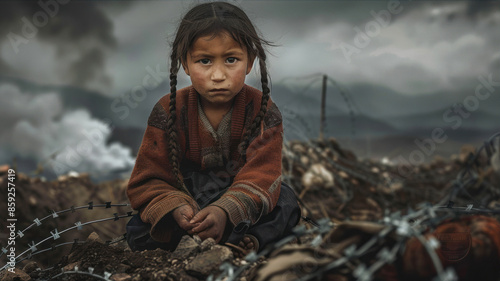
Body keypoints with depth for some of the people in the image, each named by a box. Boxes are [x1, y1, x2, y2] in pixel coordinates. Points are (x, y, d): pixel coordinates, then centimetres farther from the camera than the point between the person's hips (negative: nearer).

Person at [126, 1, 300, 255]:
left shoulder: (263, 111, -14)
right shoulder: (169, 111, -12)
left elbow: (261, 176, -24)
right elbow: (149, 179, -12)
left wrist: (225, 211, -44)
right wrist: (175, 209, -35)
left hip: (238, 199, 0)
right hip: (187, 197, 1)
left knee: (286, 200, -26)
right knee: (137, 232, -24)